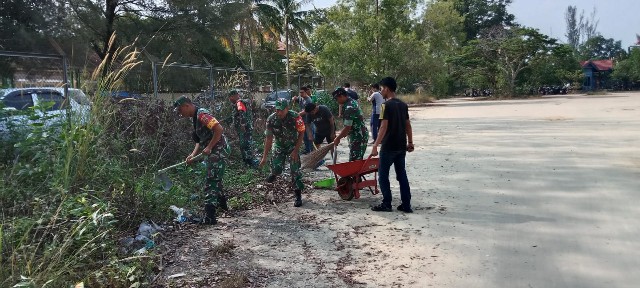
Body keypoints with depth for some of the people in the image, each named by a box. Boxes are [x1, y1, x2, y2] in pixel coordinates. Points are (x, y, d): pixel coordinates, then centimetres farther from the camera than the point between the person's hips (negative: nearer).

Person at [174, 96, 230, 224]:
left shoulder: (202, 114, -17)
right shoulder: (195, 117, 15)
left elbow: (219, 129, -28)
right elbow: (200, 140, 17)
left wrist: (209, 148, -23)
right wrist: (193, 155, 5)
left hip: (218, 150, -10)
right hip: (213, 151, 10)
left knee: (211, 182, -11)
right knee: (215, 179, 25)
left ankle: (209, 216, -11)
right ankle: (221, 203, 44)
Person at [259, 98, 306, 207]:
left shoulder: (295, 117, -26)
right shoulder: (271, 119, -18)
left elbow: (301, 133, -14)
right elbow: (269, 138, -10)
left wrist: (296, 150, -18)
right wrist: (265, 156, -11)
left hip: (293, 146, -2)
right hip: (279, 146, 2)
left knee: (295, 171, -9)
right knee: (276, 168, -9)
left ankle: (298, 196, 1)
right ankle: (274, 173, 30)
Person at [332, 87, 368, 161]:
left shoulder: (349, 107, -22)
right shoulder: (352, 102, 10)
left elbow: (347, 127, -22)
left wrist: (338, 138, -11)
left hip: (358, 137, -10)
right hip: (360, 135, 10)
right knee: (357, 160, 14)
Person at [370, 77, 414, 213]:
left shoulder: (386, 105, -13)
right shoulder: (403, 105, 9)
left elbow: (384, 127, -19)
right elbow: (408, 125, 12)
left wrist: (375, 145, -17)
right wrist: (410, 142, 19)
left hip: (388, 146, -7)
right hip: (401, 146, 7)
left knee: (383, 175, 4)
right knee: (402, 175, 11)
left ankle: (386, 204, 7)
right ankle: (406, 205, 13)